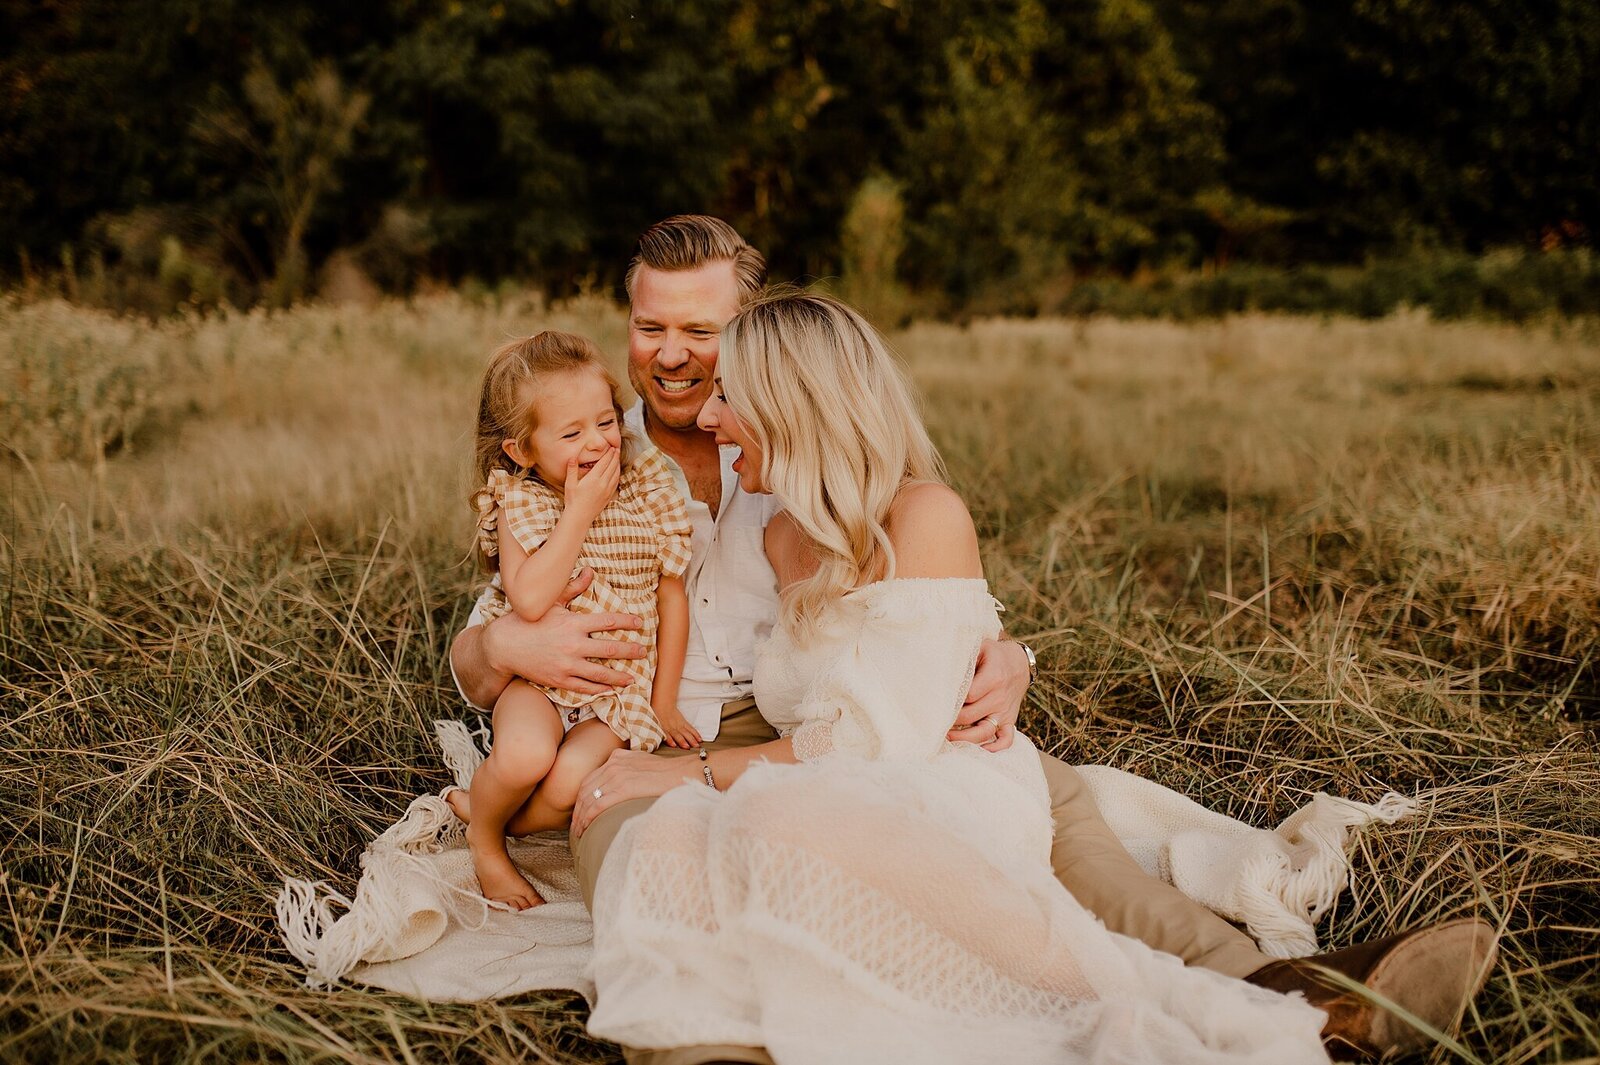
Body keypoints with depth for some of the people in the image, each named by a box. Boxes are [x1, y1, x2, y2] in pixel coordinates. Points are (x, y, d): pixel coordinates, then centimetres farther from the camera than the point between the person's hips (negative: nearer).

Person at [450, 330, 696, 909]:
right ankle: (485, 842, 0)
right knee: (525, 754, -32)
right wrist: (582, 509, -23)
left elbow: (671, 594, 4)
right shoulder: (520, 502, -7)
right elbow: (529, 600, -25)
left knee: (569, 784, -27)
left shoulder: (648, 487, -2)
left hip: (621, 686, 1)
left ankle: (473, 810, 3)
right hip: (538, 674, -1)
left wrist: (663, 701, 3)